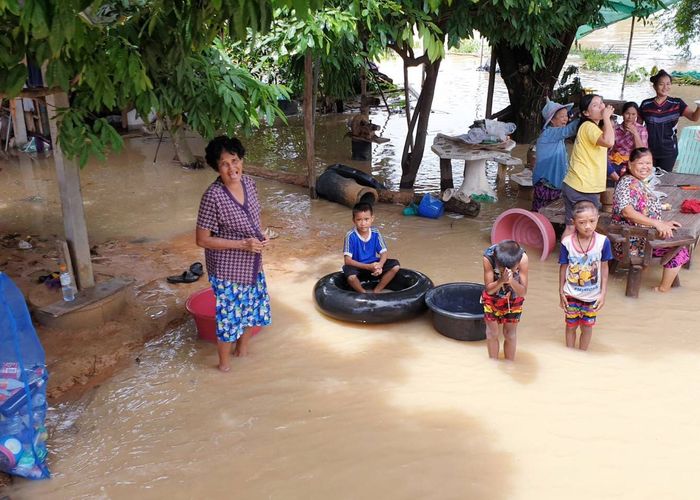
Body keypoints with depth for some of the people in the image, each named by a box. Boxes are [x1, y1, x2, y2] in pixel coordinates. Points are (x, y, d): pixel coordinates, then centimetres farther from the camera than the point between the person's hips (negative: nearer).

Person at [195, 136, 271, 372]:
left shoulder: (248, 183, -5)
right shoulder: (213, 196, -25)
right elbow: (202, 240, -20)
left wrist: (260, 238, -6)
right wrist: (241, 244, -23)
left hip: (252, 264, 7)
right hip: (227, 269, -7)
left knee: (254, 306, 22)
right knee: (229, 315, 8)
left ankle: (242, 349, 48)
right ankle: (224, 364, 32)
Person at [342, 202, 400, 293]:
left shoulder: (375, 233, -9)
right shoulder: (351, 236, -20)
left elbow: (384, 253, -6)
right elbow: (348, 260, -23)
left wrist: (379, 265, -30)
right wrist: (368, 267, -31)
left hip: (373, 265, 4)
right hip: (358, 268, -4)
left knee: (395, 265, -15)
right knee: (350, 277, -37)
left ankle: (376, 291, -3)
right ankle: (364, 293, -5)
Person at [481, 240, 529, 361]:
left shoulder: (522, 258, -34)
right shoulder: (488, 257, -35)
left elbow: (523, 292, -27)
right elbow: (488, 290, -27)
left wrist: (511, 281, -46)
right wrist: (501, 281, -46)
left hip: (513, 298, 0)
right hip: (492, 298, 0)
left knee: (510, 334, 11)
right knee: (492, 333, 12)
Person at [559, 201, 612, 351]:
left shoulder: (603, 242, -16)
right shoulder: (567, 242, -18)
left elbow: (604, 268, -5)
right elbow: (563, 267, -5)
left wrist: (603, 293, -4)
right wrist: (561, 292, 0)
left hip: (592, 296, 0)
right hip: (571, 295, 0)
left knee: (587, 327, 16)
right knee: (571, 326, 17)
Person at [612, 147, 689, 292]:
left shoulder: (641, 183, 14)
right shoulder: (628, 183, -17)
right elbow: (626, 211, -32)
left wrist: (663, 223, 7)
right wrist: (657, 223, -34)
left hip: (643, 235, 10)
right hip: (632, 241, -10)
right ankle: (663, 289, 5)